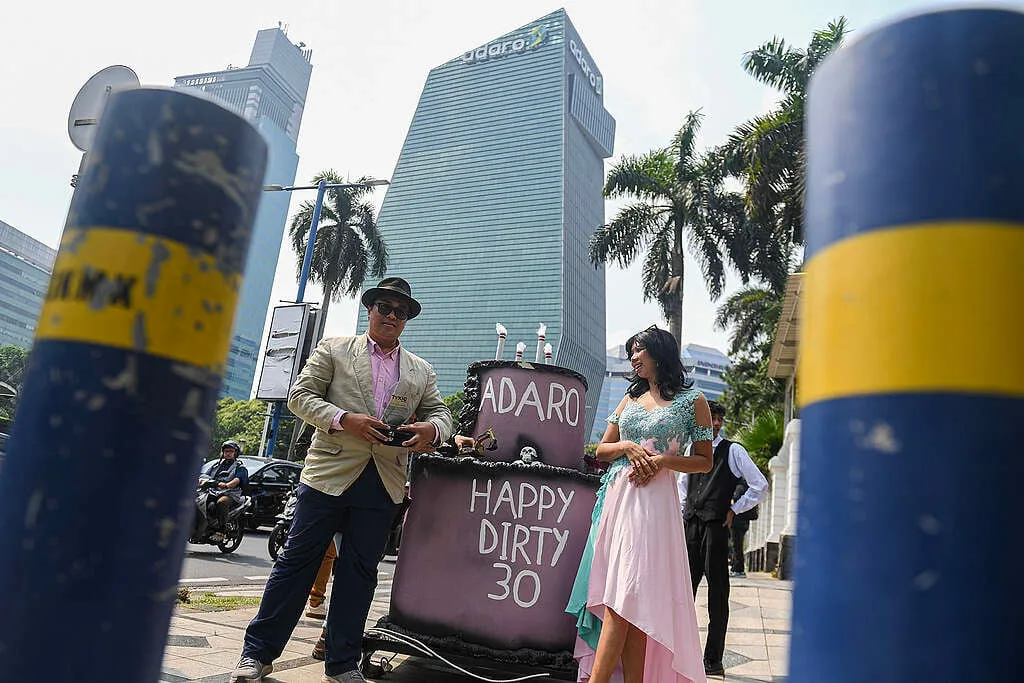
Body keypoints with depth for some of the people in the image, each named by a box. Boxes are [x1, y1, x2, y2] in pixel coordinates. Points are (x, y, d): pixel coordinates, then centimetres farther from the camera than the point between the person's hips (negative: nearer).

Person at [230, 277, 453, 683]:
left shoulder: (422, 372, 16)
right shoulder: (334, 350, 7)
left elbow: (440, 413, 14)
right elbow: (300, 396, 1)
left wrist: (431, 429, -11)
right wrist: (344, 419, -15)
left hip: (383, 484, 3)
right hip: (330, 473, -2)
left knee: (359, 572, 9)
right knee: (298, 561, 4)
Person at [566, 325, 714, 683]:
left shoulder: (692, 401, 5)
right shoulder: (630, 398, 20)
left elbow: (705, 462, 5)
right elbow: (601, 450, 18)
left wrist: (663, 459, -11)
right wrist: (627, 446, -2)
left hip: (653, 498, -5)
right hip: (616, 495, 5)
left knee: (628, 594, -12)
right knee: (627, 599, 1)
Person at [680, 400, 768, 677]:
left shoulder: (733, 451, 1)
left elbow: (760, 485, 1)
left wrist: (735, 510, -1)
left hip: (715, 526, -4)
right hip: (689, 526, 5)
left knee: (717, 592, 0)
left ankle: (713, 660, 6)